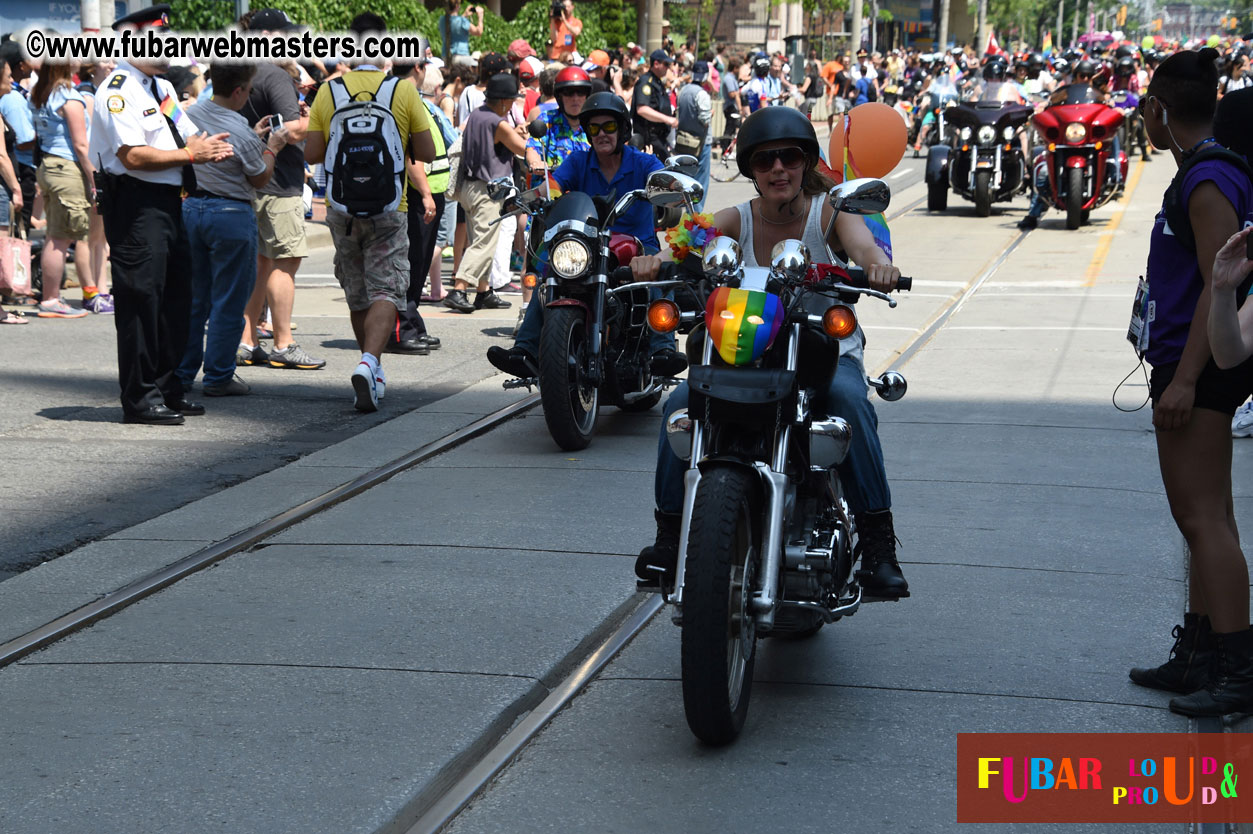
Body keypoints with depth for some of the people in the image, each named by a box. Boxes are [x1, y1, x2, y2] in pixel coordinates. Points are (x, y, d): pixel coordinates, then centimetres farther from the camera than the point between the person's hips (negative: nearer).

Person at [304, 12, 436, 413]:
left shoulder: (328, 92, -2)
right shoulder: (403, 91, -6)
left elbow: (311, 154, -2)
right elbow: (427, 152, -3)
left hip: (341, 210, 3)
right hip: (387, 210, -3)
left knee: (357, 293, 16)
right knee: (386, 291, -4)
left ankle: (372, 368, 28)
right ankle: (369, 363, -25)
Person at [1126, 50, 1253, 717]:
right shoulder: (1199, 174, 16)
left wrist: (1184, 380, -24)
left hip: (1199, 366, -11)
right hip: (1189, 366, 11)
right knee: (1199, 518, 14)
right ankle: (1198, 655, 22)